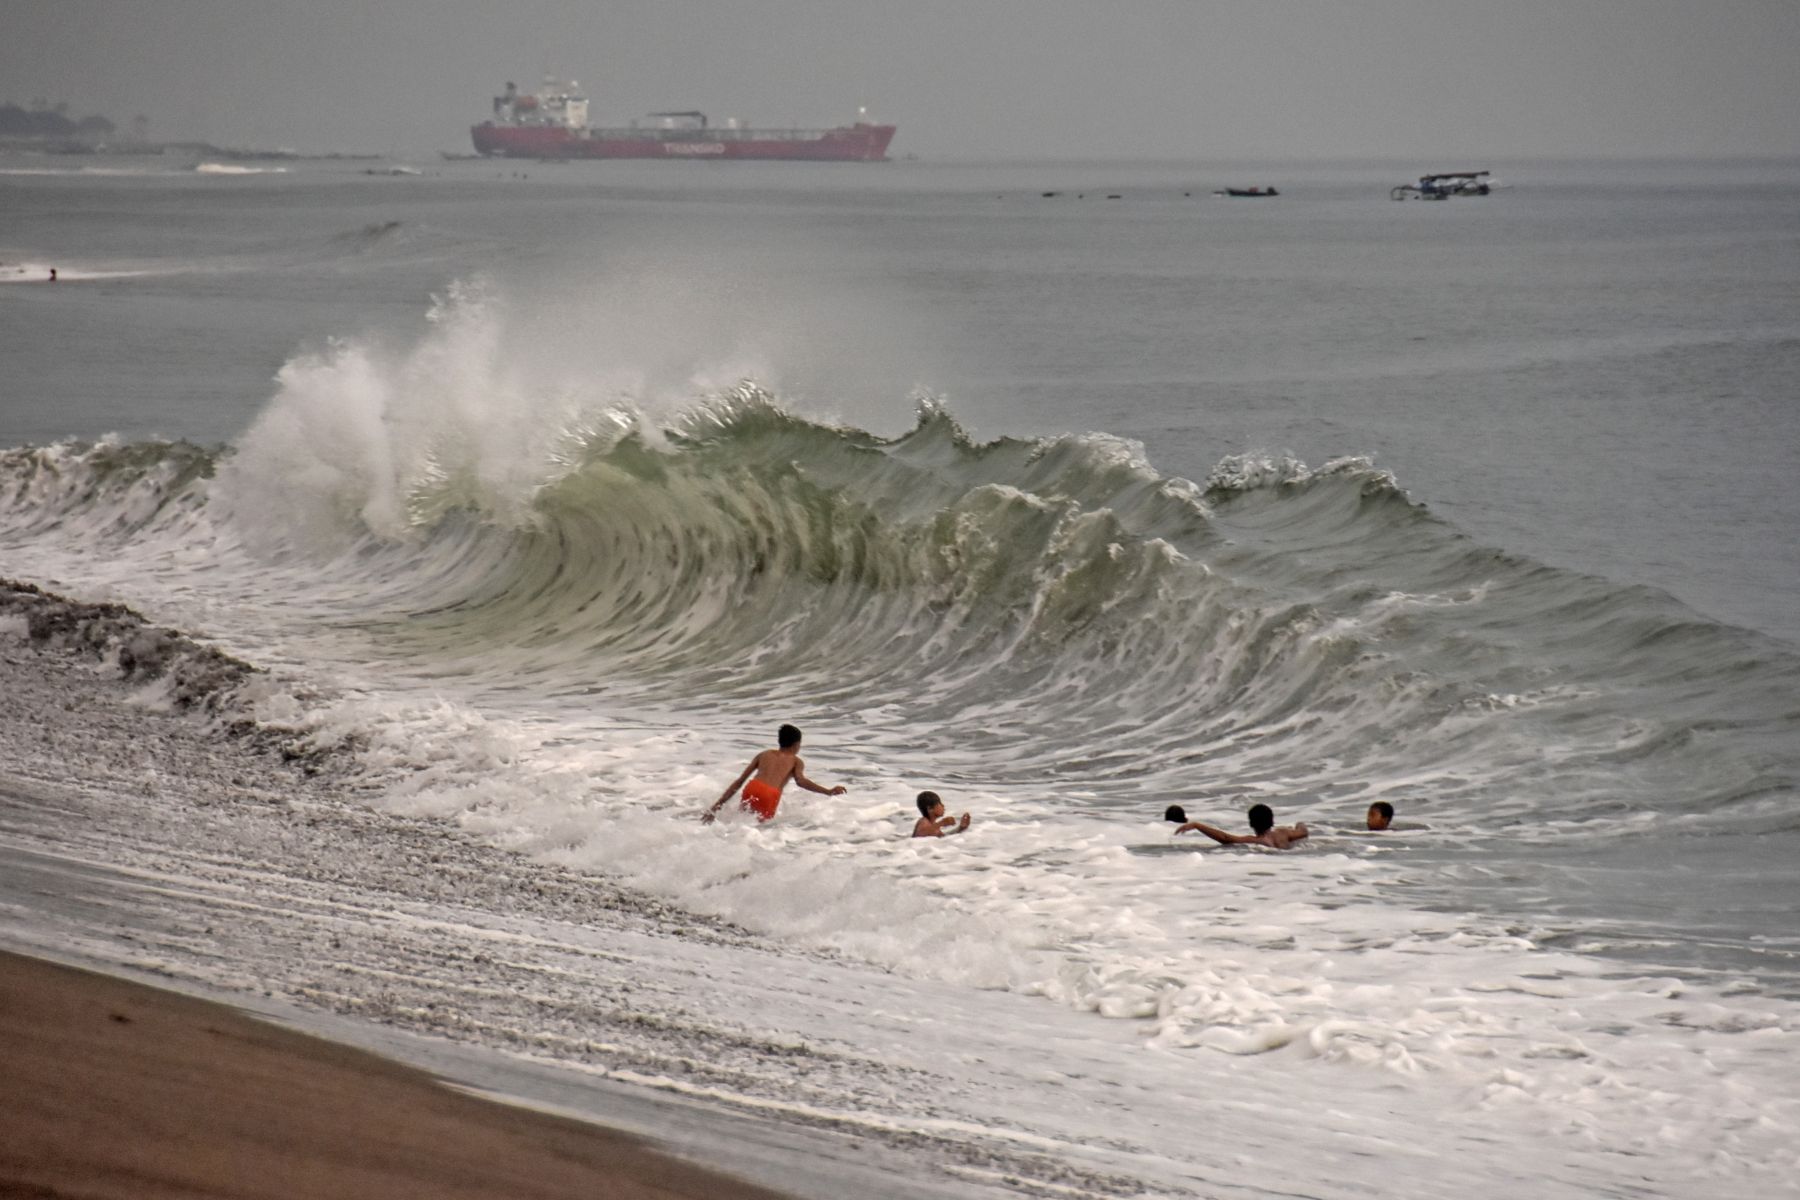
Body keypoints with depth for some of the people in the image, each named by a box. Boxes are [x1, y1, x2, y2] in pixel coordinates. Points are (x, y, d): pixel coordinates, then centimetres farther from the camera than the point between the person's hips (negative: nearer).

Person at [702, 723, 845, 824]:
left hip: (752, 788, 3)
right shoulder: (796, 761, 25)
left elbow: (740, 781, 27)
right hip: (771, 795, -3)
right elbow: (801, 781, 2)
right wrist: (828, 792, 0)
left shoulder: (764, 755, 33)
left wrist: (717, 806, 27)